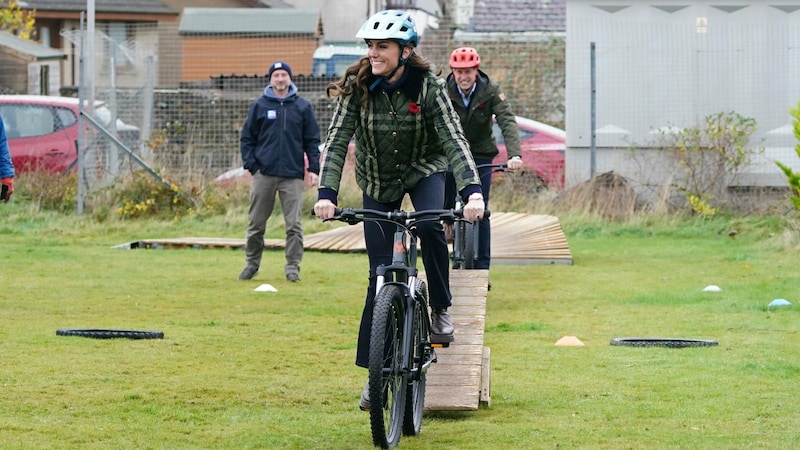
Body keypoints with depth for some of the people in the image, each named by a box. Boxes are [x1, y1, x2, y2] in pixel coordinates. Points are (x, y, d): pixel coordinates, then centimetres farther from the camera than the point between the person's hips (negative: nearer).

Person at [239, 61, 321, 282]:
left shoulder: (302, 106, 7)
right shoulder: (259, 106, 7)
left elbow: (312, 140, 8)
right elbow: (247, 138, 9)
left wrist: (313, 168, 0)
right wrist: (251, 165, -2)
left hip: (292, 175, -1)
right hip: (264, 173, 1)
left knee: (294, 224, -5)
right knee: (256, 223, 4)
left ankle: (293, 266, 1)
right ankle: (252, 263, 16)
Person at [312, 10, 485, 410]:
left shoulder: (428, 87, -22)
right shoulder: (357, 87, -19)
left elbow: (453, 140, -29)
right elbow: (336, 141, -24)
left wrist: (473, 191, -44)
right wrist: (326, 193, -38)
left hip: (423, 170, -1)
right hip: (378, 181, 1)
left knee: (431, 225, -33)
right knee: (380, 276, -3)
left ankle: (441, 310, -10)